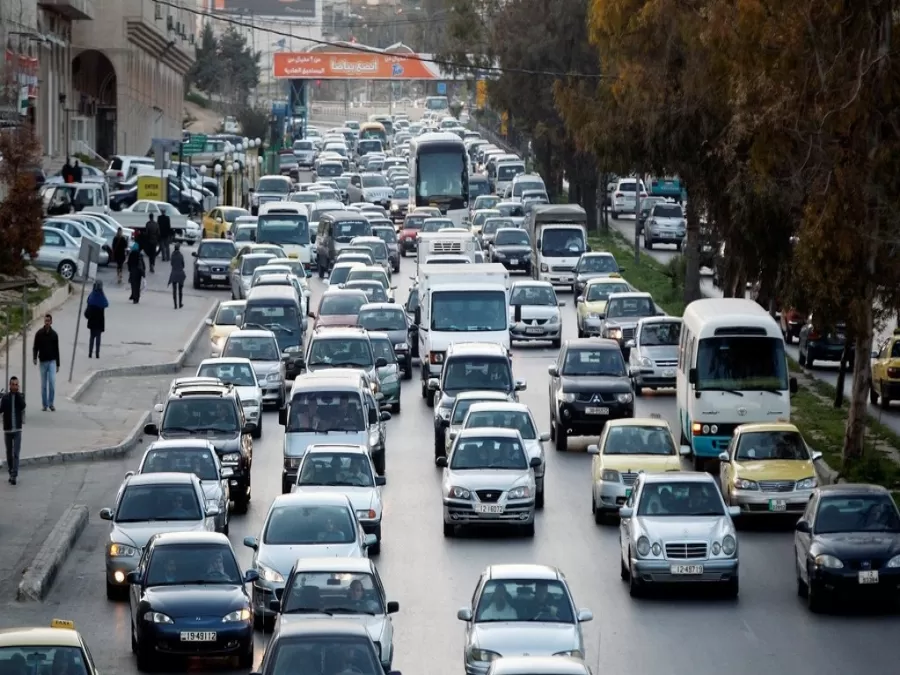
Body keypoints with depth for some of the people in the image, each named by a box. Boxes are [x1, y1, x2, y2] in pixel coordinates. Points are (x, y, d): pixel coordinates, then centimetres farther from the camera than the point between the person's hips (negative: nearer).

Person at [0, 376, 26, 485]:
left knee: (16, 453, -9)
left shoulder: (21, 396, 1)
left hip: (17, 430, -1)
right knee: (9, 453, 10)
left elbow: (22, 406, -18)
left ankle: (14, 476, -13)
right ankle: (11, 474, 23)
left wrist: (17, 393, -19)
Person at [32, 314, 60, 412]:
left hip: (52, 361, 0)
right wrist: (35, 358, -17)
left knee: (52, 382, -12)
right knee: (43, 384, 4)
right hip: (43, 362, 0)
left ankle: (51, 403, -2)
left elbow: (57, 350, 9)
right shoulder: (39, 334, 0)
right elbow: (35, 347, 2)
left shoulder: (54, 334, 4)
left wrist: (58, 364, 10)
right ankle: (45, 404, 12)